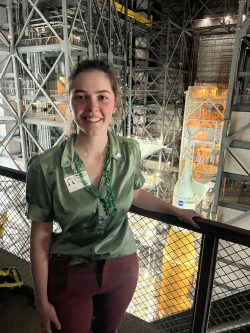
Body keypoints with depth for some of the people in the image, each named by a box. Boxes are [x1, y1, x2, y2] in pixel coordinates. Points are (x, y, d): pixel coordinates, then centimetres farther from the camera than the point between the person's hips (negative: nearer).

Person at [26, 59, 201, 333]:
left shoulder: (130, 151, -13)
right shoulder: (45, 167, -21)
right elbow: (41, 235, -12)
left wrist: (176, 211, 7)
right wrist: (42, 301, -5)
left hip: (122, 268, 3)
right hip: (69, 274, -2)